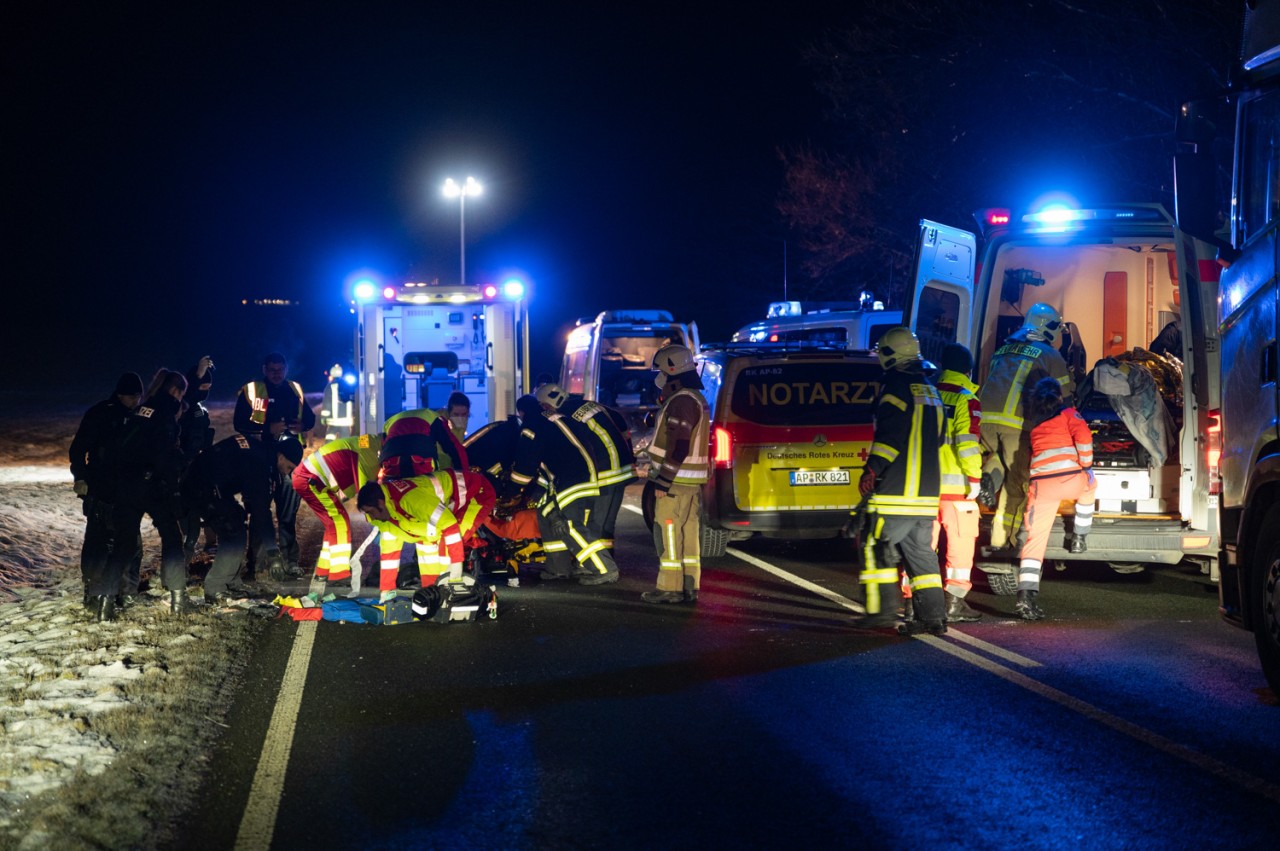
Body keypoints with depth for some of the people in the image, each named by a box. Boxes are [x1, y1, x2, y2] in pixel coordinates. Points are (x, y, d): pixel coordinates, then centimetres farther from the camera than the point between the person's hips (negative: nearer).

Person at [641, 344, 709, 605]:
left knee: (669, 533, -6)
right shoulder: (695, 399, 17)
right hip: (691, 483, 10)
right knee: (688, 534, 11)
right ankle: (689, 588, 14)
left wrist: (663, 482, -21)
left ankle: (670, 588, -5)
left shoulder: (681, 402, -18)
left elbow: (678, 447, -23)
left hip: (676, 483, -10)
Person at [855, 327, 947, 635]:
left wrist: (872, 470, -15)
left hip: (896, 489, -8)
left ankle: (881, 608, -3)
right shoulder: (931, 392, 19)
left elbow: (889, 435, -18)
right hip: (928, 491, 8)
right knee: (920, 551, 9)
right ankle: (933, 615, 4)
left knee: (877, 545, 1)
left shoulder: (896, 386, -9)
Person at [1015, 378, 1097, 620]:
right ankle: (1078, 538, 33)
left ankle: (1025, 594, -13)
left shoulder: (1034, 424, 25)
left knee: (1035, 538, 0)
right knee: (1089, 485, 35)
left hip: (1040, 483, 2)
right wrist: (1086, 464, 7)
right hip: (1068, 478, -2)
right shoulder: (1067, 414, 13)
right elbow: (1083, 436, -3)